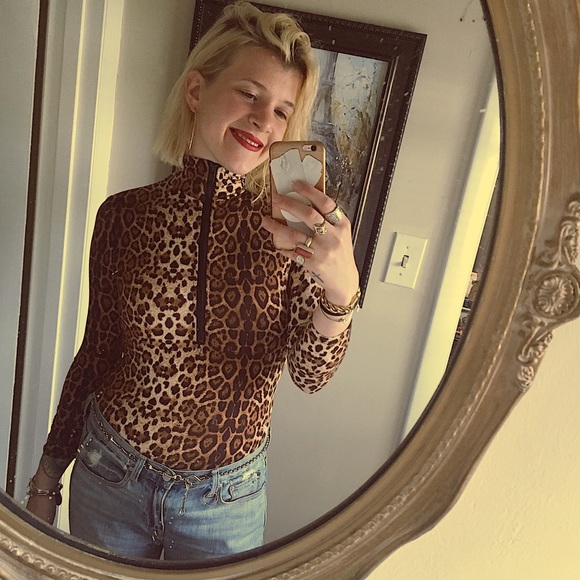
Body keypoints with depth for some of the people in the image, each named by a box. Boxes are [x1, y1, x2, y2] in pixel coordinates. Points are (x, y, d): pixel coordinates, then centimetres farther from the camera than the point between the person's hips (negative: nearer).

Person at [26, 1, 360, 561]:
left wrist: (340, 291, -38)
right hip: (108, 476, 1)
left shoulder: (290, 227, -12)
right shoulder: (123, 215, -11)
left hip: (227, 498, 0)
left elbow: (311, 373, -17)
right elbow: (95, 351, -1)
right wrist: (46, 478, 6)